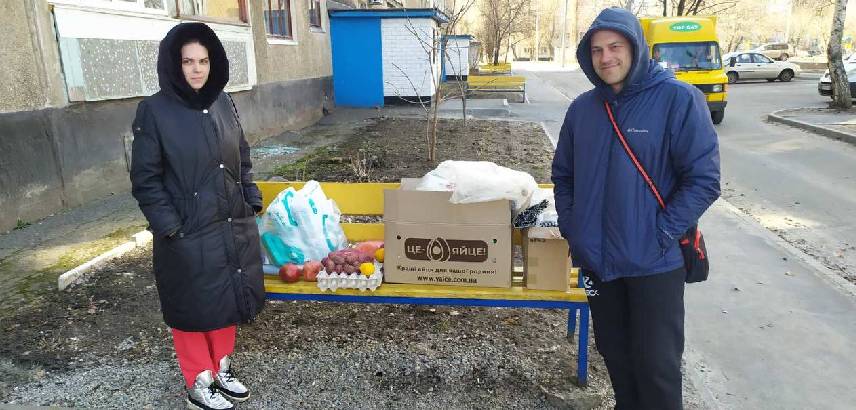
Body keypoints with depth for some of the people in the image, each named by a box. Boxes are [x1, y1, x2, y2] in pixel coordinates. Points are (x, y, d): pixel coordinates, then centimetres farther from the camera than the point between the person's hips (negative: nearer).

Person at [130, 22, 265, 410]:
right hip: (189, 234, -5)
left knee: (228, 299, 16)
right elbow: (145, 179, -9)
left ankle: (221, 368, 36)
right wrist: (171, 228, -14)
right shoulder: (154, 112, -11)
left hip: (234, 226, 5)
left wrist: (252, 203, 6)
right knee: (193, 306, 10)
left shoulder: (222, 103, 3)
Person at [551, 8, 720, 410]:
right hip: (596, 259, 5)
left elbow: (703, 179, -11)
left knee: (657, 364, 6)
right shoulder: (582, 108, 5)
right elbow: (563, 174, 15)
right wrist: (570, 226, 4)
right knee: (614, 353, 19)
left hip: (654, 262, -4)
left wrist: (660, 234, -16)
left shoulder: (678, 99, -9)